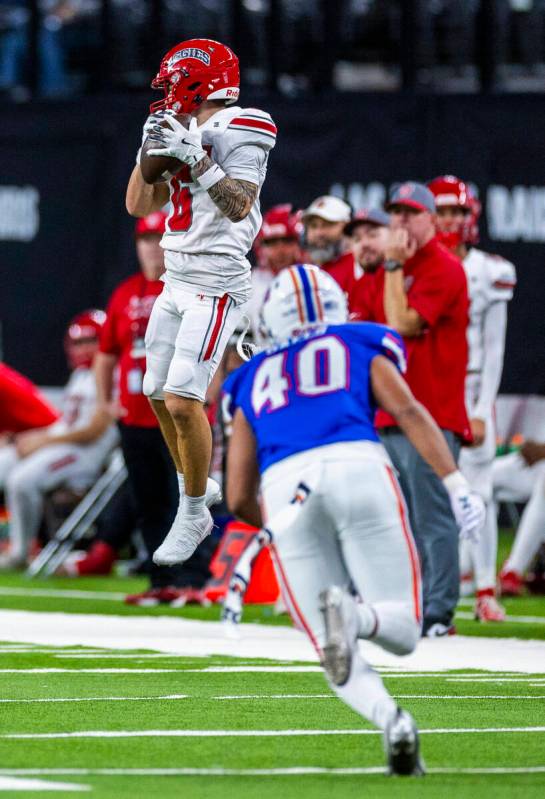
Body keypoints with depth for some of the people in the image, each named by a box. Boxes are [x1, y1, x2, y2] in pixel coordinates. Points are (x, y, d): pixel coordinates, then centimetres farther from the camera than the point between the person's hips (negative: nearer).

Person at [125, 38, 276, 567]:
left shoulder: (238, 131, -11)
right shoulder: (183, 135, 13)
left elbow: (238, 206, -23)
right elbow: (139, 205, 13)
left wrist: (194, 159, -30)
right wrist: (150, 148, 0)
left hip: (215, 286, -9)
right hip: (176, 282, 9)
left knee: (182, 399, -15)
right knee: (158, 394, 13)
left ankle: (194, 514, -3)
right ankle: (196, 486, 32)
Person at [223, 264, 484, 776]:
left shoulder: (253, 382, 31)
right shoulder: (361, 349, 26)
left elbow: (238, 498, 27)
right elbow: (408, 412, 6)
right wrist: (457, 485, 0)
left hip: (286, 489, 2)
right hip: (359, 468, -2)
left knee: (340, 660, 7)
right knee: (402, 629, 5)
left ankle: (390, 720, -25)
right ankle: (352, 614, -31)